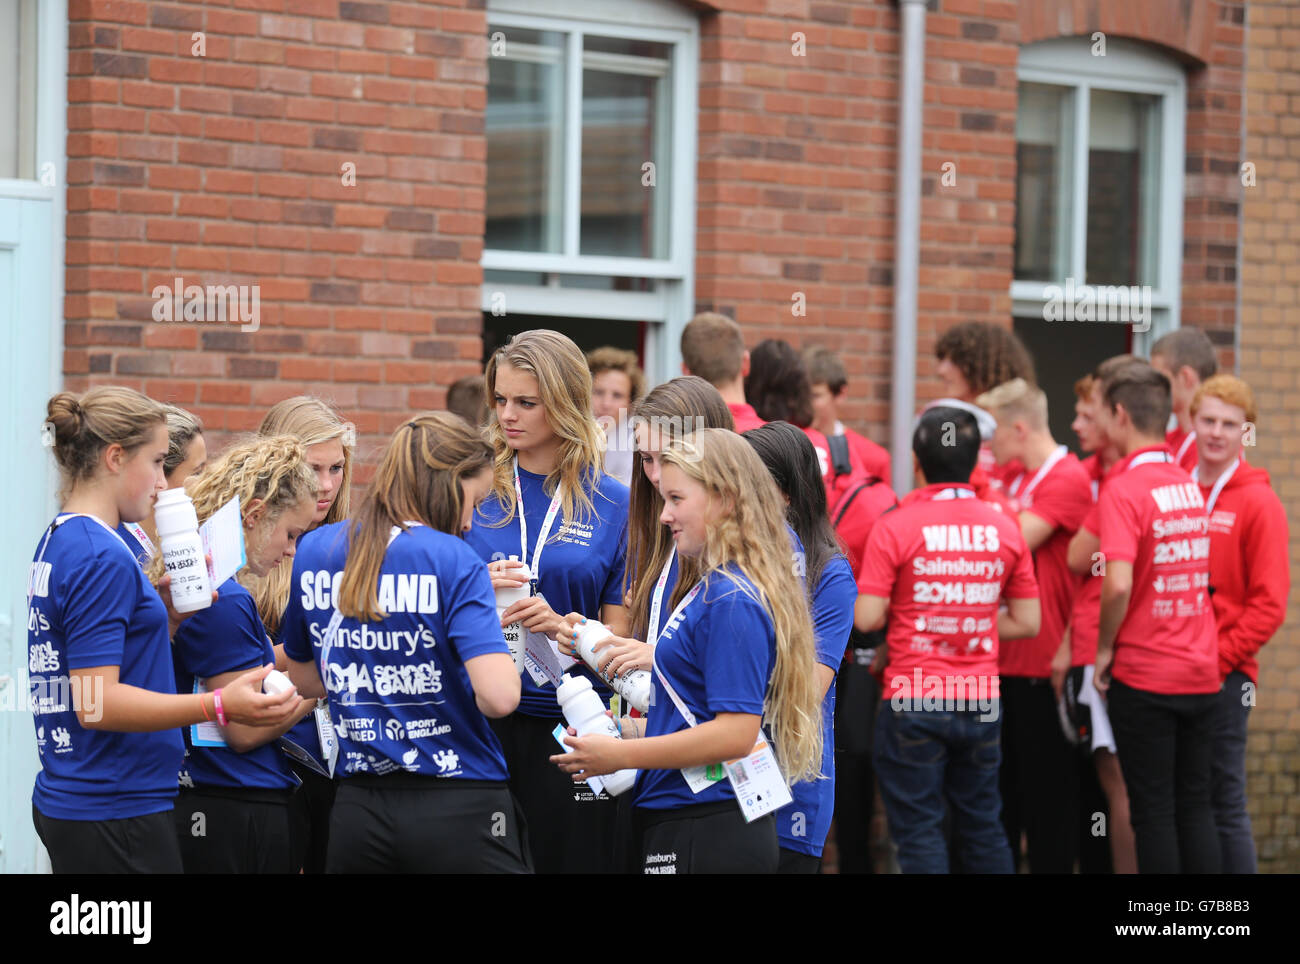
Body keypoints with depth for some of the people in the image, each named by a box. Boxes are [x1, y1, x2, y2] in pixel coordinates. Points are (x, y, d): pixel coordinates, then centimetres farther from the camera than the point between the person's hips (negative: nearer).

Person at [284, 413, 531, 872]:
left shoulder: (316, 551, 5)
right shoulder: (454, 562, -12)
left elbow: (306, 680, 18)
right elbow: (499, 696, -21)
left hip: (356, 813, 5)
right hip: (460, 811, -5)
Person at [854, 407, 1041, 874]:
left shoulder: (895, 527, -9)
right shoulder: (1004, 529, 2)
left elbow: (867, 618, -11)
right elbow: (1027, 622, 6)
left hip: (914, 704, -4)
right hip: (981, 700, 4)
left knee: (919, 832, 2)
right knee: (983, 827, 15)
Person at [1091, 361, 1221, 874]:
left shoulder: (1123, 489, -14)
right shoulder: (1189, 485, 8)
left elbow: (1118, 584, -25)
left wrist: (1104, 648, -10)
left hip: (1144, 676, -6)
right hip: (1201, 672, 6)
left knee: (1153, 811, 1)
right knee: (1195, 806, 11)